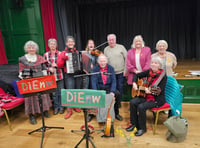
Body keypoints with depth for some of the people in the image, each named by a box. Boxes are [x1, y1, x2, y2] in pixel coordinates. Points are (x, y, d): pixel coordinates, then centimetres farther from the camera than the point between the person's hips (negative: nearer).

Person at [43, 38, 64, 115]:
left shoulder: (60, 53, 1)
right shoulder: (46, 55, 4)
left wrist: (56, 65, -15)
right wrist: (49, 68, -12)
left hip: (59, 76, -1)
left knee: (61, 92, 7)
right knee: (54, 93, 9)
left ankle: (61, 107, 24)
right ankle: (56, 107, 25)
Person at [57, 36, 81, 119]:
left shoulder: (77, 52, 11)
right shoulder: (63, 53, 1)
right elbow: (59, 65, -6)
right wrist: (63, 59, -23)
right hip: (69, 75, -4)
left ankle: (76, 106, 30)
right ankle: (69, 110, 7)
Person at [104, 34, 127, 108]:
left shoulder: (121, 47, 0)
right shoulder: (106, 49, 8)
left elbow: (126, 59, -2)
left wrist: (125, 70, -7)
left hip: (120, 72, -1)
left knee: (120, 88, 5)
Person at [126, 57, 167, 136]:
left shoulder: (163, 76, -15)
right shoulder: (149, 72, 2)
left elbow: (160, 91, -20)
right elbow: (137, 75, 13)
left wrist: (150, 91, -36)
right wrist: (134, 83, -3)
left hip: (158, 99, -6)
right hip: (146, 95, 6)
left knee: (141, 106, -27)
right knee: (133, 102, -14)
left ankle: (142, 128, -4)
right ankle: (134, 124, 4)